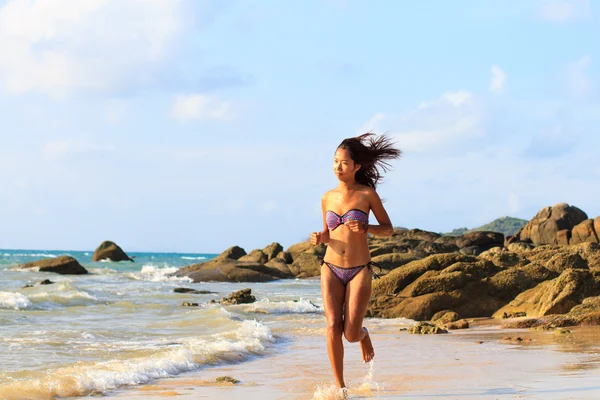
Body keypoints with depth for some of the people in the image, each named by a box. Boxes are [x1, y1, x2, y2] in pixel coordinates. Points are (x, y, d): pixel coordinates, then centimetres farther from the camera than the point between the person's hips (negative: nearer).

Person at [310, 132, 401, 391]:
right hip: (331, 269, 3)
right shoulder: (328, 198, 8)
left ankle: (363, 335, 30)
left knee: (350, 334, -8)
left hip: (359, 272, -3)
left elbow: (388, 230, 3)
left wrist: (365, 229, -16)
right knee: (333, 327, -12)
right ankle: (340, 387, 0)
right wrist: (318, 238, -5)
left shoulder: (367, 194, -2)